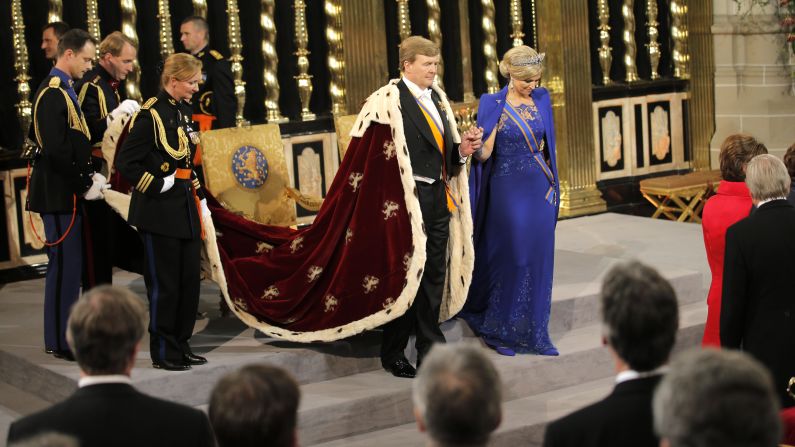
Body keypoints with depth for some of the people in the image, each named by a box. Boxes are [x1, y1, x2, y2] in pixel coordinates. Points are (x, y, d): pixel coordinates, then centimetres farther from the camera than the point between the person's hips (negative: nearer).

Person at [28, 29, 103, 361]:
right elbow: (56, 150, -23)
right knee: (65, 263, -6)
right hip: (59, 194, -10)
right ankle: (60, 342, 0)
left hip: (67, 192, 10)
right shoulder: (53, 94, -17)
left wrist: (88, 176, 8)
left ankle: (62, 335, 22)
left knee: (67, 264, 14)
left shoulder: (64, 91, 14)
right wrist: (85, 184, -15)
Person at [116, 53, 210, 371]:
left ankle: (181, 345, 21)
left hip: (185, 208, 8)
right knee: (164, 282, -1)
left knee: (190, 279, 11)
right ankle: (163, 353, 8)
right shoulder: (150, 115, -13)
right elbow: (125, 163, -16)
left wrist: (200, 199, 14)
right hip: (160, 211, -8)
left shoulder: (183, 112, 12)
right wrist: (158, 186, -15)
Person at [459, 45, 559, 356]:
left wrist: (550, 184, 13)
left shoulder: (541, 100, 6)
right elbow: (484, 154, -13)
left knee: (539, 261, 5)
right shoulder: (493, 105, -8)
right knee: (511, 259, -2)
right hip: (509, 191, -5)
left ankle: (534, 333, 13)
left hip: (540, 190, 5)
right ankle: (499, 329, 14)